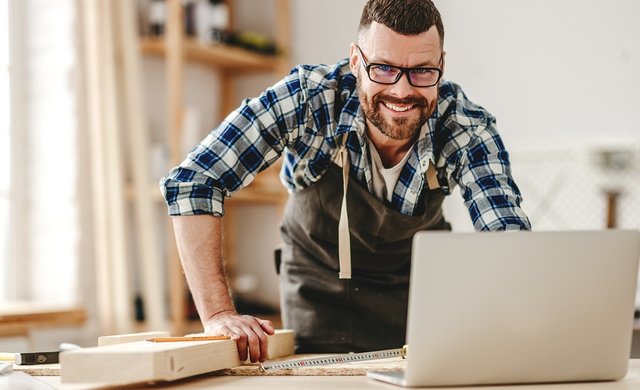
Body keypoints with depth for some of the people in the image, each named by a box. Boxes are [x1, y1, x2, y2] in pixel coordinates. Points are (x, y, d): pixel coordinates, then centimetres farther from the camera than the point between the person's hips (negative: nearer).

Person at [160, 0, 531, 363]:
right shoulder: (308, 97, -29)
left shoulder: (467, 128, -25)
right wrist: (219, 314, -35)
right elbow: (193, 181, -29)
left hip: (421, 285, 1)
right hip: (321, 283, -1)